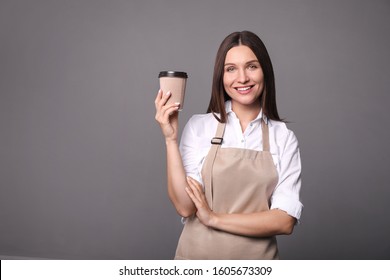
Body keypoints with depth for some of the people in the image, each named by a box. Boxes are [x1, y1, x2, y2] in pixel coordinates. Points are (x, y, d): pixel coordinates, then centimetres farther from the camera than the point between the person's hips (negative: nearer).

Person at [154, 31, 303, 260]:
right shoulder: (199, 127, -7)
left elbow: (285, 221, -12)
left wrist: (215, 218, -14)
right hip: (199, 256, -1)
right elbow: (185, 207, -14)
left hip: (257, 257, 1)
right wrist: (170, 138, -19)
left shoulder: (284, 137, -6)